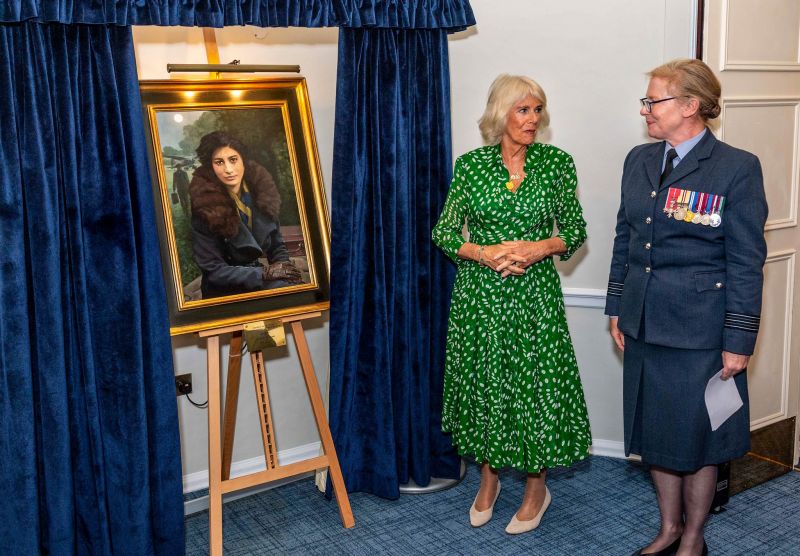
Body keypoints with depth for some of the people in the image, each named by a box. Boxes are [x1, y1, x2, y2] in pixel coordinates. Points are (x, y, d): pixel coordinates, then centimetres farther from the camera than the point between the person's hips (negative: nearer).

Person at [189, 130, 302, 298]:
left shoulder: (259, 189, 0)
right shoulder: (204, 207, -16)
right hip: (224, 291, -5)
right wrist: (264, 273, -18)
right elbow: (212, 270, -14)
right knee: (283, 287, -27)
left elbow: (276, 245, 11)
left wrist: (284, 266, -10)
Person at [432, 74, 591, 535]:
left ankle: (537, 487, 24)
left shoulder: (557, 163, -1)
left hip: (534, 290, -1)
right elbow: (444, 232, 2)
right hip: (478, 292, 1)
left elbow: (575, 232, 3)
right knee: (481, 380, 10)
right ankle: (488, 479, 31)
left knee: (537, 382, 3)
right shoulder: (471, 164, 0)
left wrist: (538, 248, -15)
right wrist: (484, 254, -14)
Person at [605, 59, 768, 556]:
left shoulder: (737, 169, -10)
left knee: (696, 437, 9)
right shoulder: (639, 160, 7)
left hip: (699, 329, -5)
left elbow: (746, 263, -10)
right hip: (644, 324, 6)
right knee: (655, 429, 16)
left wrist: (739, 341, -11)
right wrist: (618, 307, 11)